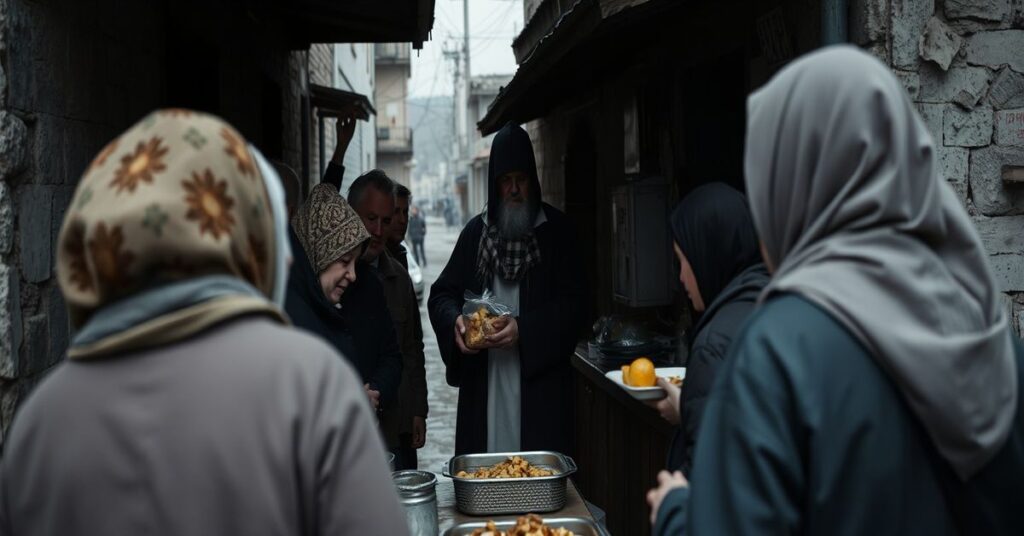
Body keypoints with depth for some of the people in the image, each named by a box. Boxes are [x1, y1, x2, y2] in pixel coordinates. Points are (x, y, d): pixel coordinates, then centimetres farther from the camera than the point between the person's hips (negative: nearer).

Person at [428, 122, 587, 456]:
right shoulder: (476, 232, 11)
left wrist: (523, 329, -15)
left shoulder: (555, 230, 2)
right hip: (483, 384, 3)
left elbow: (572, 302, -3)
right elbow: (441, 295, 13)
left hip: (540, 387, -2)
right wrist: (456, 321, -8)